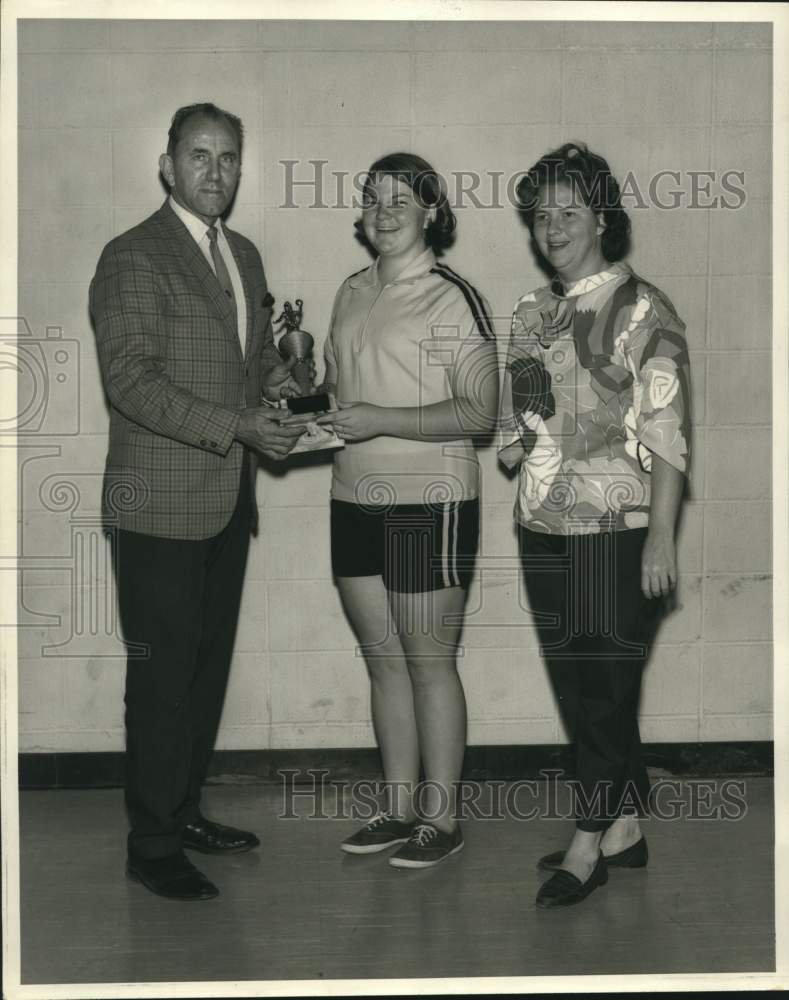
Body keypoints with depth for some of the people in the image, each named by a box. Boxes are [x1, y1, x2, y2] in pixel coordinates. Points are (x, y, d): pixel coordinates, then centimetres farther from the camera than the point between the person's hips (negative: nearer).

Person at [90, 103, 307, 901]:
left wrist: (277, 374, 1)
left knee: (209, 665, 15)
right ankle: (151, 845, 8)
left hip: (227, 501, 8)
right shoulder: (133, 258, -10)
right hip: (161, 505, -8)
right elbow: (131, 380, -18)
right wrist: (235, 428, -24)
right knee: (163, 676, -2)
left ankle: (183, 810, 29)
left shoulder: (242, 255, 15)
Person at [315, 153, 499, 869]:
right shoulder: (352, 294, 13)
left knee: (430, 663, 1)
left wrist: (379, 420, -21)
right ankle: (400, 807, 24)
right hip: (355, 499, 7)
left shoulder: (454, 299, -9)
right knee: (383, 658, 13)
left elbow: (480, 412, -14)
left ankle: (442, 818, 12)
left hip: (430, 501, -7)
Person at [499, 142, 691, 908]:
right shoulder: (530, 316, 13)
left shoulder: (640, 310, -6)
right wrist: (516, 440, -3)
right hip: (544, 528, 7)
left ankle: (588, 846, 6)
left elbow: (668, 433, -11)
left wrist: (661, 537, -16)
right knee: (574, 685, 10)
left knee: (604, 685, -2)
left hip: (615, 528, -7)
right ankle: (625, 830, 22)